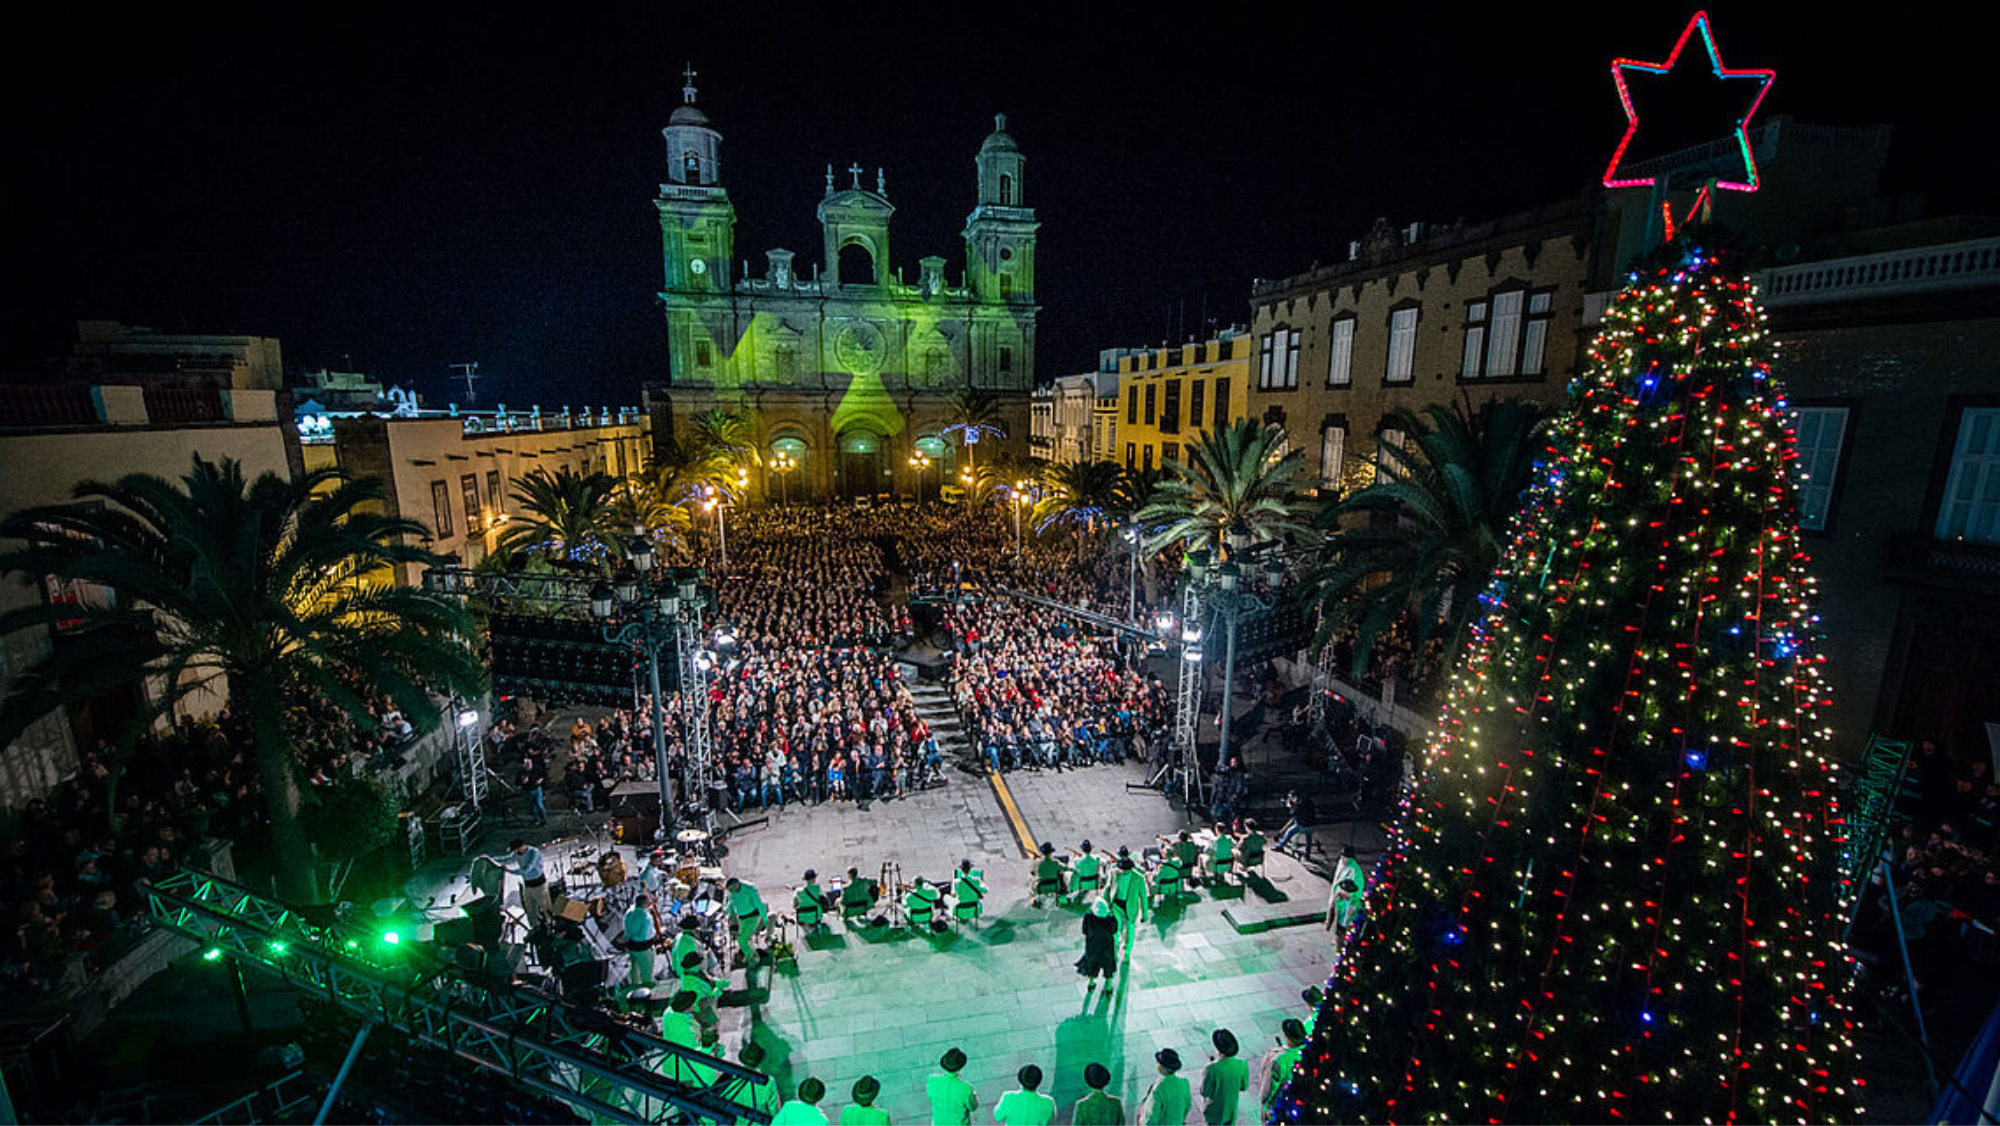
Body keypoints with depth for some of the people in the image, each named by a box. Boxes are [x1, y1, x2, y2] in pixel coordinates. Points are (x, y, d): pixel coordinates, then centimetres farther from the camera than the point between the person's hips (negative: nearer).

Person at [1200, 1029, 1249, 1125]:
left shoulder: (1211, 1069, -35)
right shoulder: (1242, 1064, -22)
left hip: (1214, 1111, -3)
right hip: (1231, 1109, 3)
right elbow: (1244, 1087, -5)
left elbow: (1205, 1093, -21)